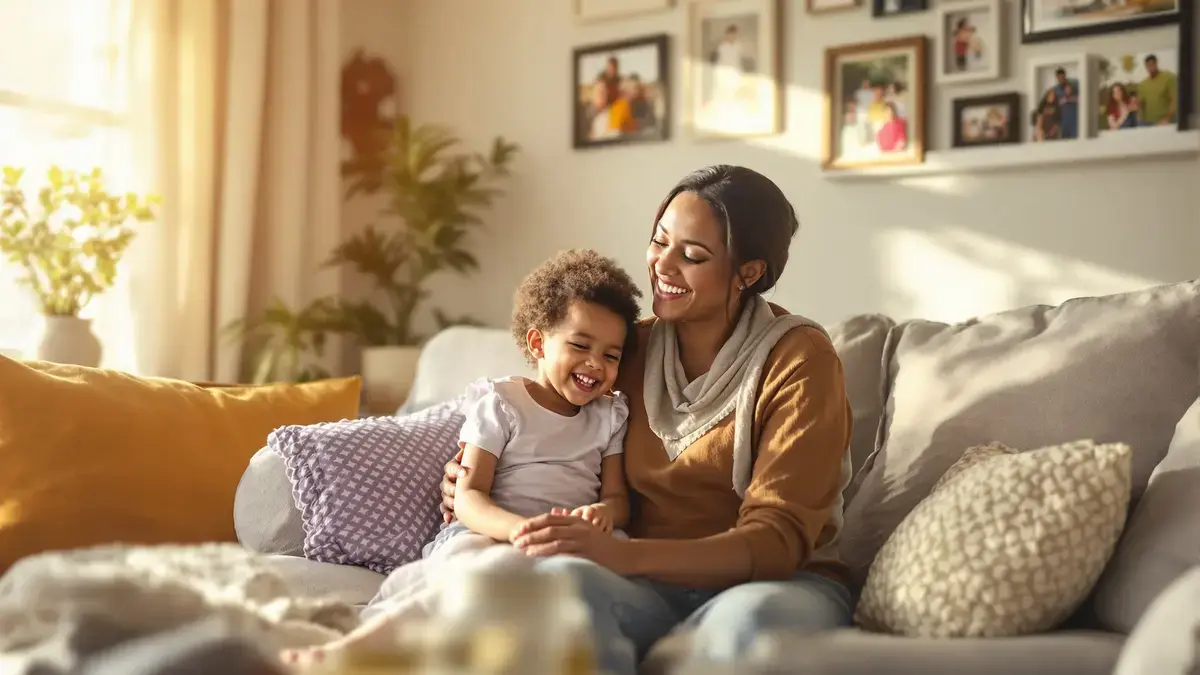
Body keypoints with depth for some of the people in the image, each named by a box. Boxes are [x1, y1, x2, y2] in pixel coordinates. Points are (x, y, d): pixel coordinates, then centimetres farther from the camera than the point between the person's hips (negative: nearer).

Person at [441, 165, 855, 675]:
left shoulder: (798, 360, -5)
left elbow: (778, 538, -14)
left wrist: (625, 555, -29)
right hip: (650, 588, 2)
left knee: (751, 620, -39)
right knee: (561, 574, -33)